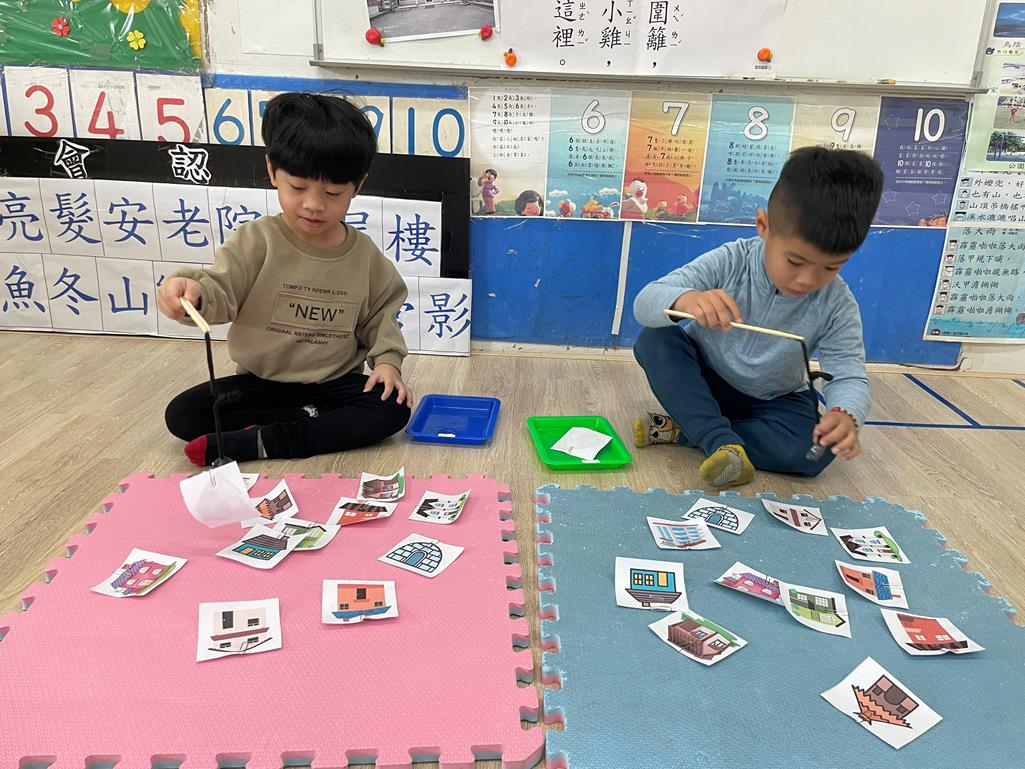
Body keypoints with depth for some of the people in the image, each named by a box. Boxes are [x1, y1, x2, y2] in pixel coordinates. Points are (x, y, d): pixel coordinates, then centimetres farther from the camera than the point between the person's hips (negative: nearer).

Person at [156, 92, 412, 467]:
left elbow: (379, 315, 7)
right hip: (261, 382, -1)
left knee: (393, 408, -25)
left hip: (334, 383, 1)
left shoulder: (366, 255, -4)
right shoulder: (256, 240, -11)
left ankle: (251, 443, -23)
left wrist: (387, 359, -10)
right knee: (182, 415, -15)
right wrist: (193, 289, -45)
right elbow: (221, 292, -22)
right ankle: (310, 421, -14)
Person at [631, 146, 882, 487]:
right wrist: (686, 300, -56)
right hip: (703, 378, 0)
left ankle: (683, 429, -21)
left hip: (772, 401, 1)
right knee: (654, 341, -28)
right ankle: (721, 441, -32)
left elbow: (849, 376, -21)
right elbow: (645, 303, -31)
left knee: (816, 450, -28)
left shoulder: (837, 305, -20)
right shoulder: (729, 262, -24)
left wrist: (845, 414, -47)